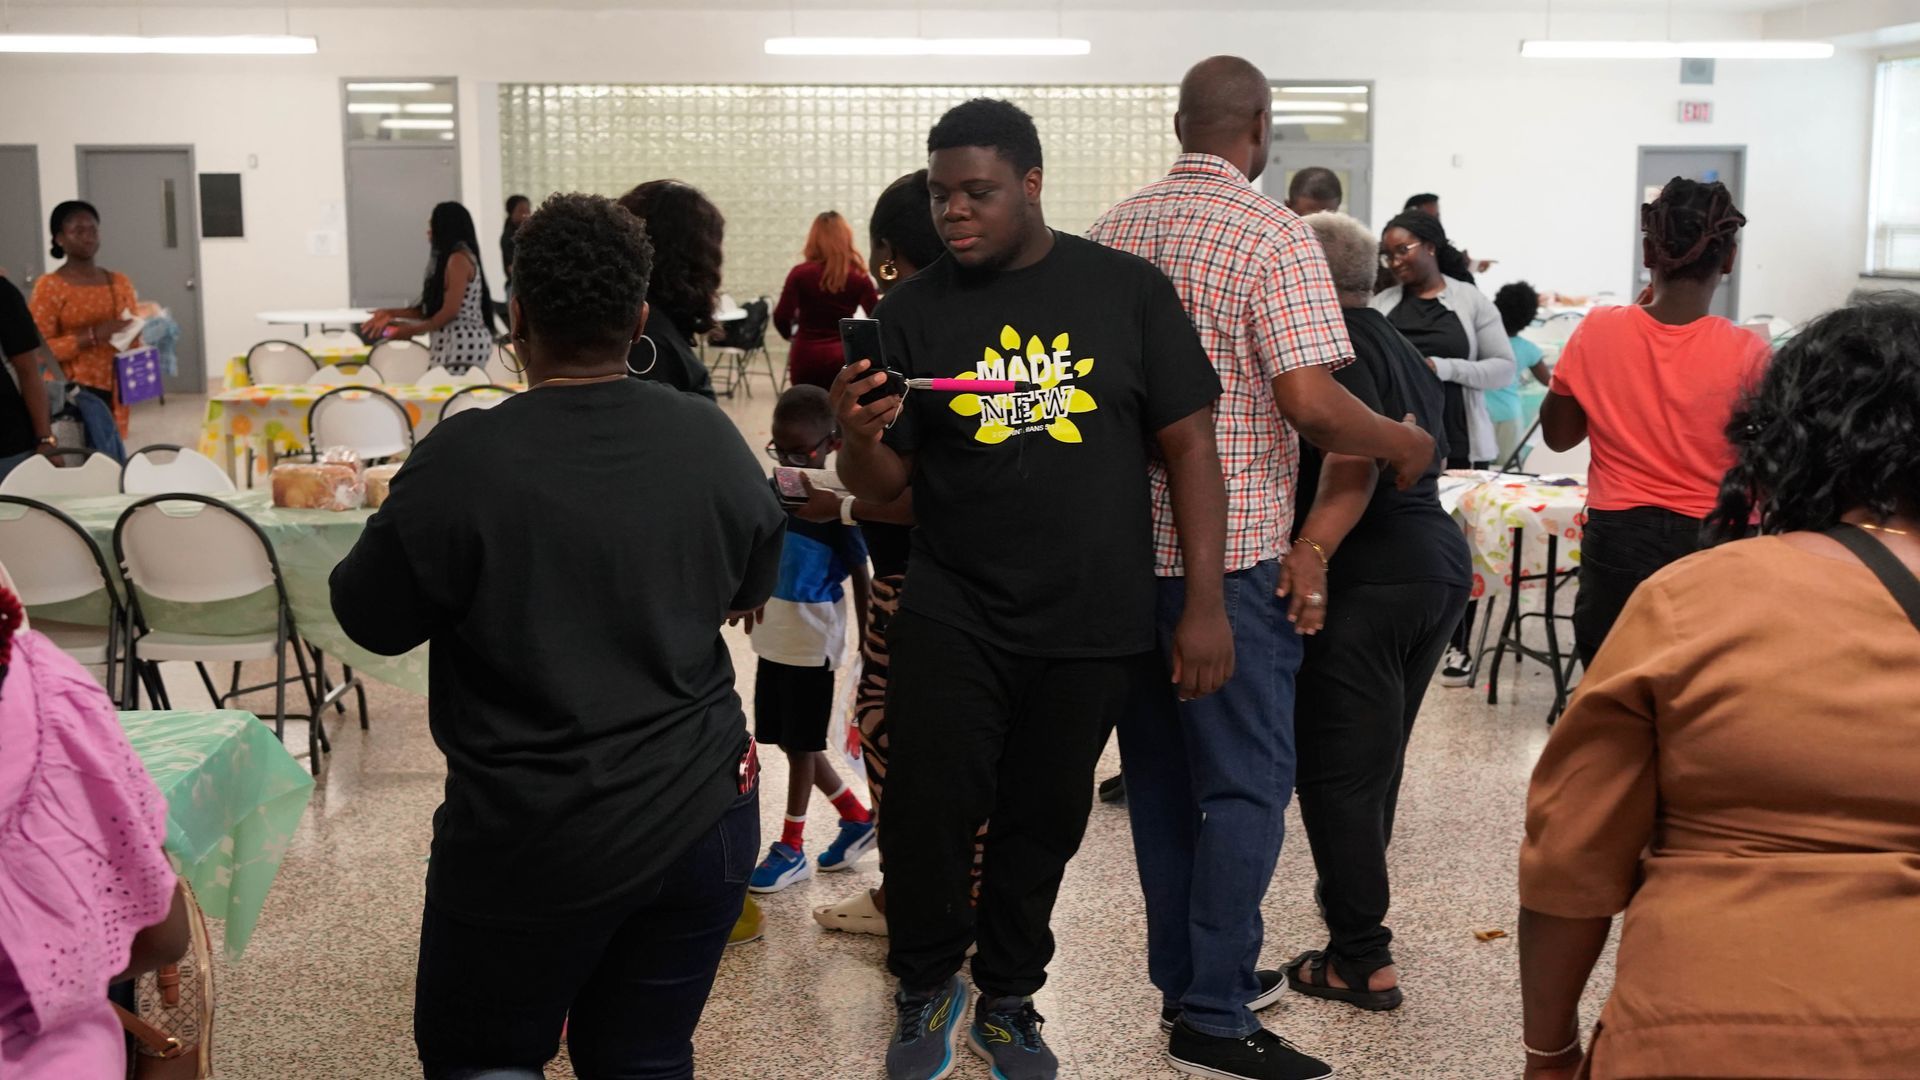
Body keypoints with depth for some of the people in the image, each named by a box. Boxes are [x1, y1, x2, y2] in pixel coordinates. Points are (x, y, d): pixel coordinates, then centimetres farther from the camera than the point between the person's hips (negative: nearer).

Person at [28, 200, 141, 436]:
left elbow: (134, 336, 23)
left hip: (114, 392, 5)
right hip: (73, 392, -5)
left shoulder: (119, 282, 14)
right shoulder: (49, 286, -2)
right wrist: (94, 336, -17)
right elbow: (39, 349, -8)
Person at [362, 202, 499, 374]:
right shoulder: (448, 259, 19)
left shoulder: (458, 258, -11)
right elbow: (431, 308, 19)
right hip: (451, 342, 9)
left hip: (464, 342, -9)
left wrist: (413, 330, -4)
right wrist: (391, 313, 17)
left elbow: (450, 312, -15)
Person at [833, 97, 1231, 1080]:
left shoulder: (1127, 290, -3)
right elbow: (883, 485, 1)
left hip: (1095, 625, 0)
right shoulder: (914, 310, -1)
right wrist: (858, 438, -22)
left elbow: (1188, 445, -1)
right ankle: (925, 988, 25)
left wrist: (1206, 602, -6)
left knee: (1044, 821, 12)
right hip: (953, 619, 0)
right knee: (925, 813, -3)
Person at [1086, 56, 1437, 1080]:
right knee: (1246, 778, 1)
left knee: (1159, 768, 15)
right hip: (1232, 547, -6)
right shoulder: (1273, 236, -12)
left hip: (1131, 538, 7)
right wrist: (1405, 443, -2)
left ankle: (1186, 974, 26)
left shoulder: (1113, 228, 8)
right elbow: (1308, 399, -18)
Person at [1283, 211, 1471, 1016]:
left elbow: (1353, 455, -26)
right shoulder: (1397, 345, 19)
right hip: (1440, 559, 10)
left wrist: (1313, 553, -35)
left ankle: (1363, 962, -1)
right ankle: (1353, 908, 32)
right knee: (1377, 760, 19)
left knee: (1340, 770, -4)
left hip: (1372, 577, -10)